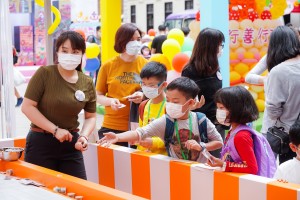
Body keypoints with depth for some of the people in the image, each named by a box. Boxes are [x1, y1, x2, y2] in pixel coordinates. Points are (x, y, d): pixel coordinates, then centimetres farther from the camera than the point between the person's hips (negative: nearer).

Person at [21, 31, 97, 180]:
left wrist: (84, 136, -9)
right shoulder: (44, 74, -11)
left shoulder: (87, 83, 1)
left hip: (71, 143, 4)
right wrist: (55, 130, -17)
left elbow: (90, 116, 10)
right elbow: (27, 107, -13)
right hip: (41, 142, -3)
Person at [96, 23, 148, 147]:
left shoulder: (146, 65, 1)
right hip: (111, 127, 0)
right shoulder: (108, 66, 1)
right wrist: (110, 101, -13)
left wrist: (144, 95, -12)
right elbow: (98, 96, 8)